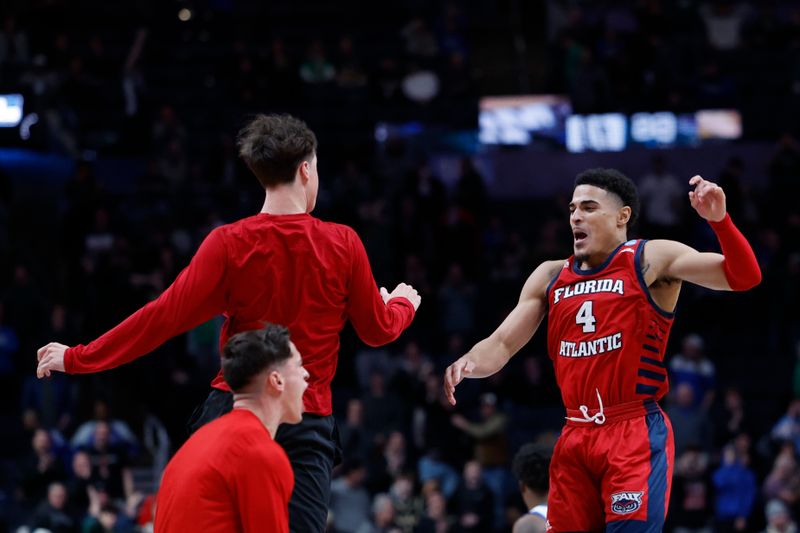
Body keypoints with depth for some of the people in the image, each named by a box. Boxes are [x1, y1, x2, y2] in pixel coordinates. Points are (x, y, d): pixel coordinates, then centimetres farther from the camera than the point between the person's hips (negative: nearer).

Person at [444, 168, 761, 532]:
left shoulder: (651, 260, -1)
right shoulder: (550, 277, 14)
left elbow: (743, 278, -8)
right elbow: (502, 344, 12)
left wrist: (720, 221, -25)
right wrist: (470, 363, -11)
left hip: (636, 434, -6)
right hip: (574, 437, 6)